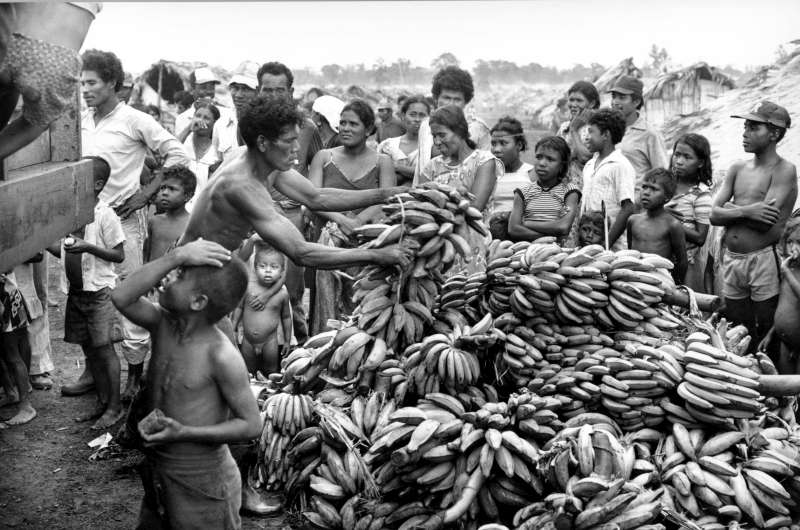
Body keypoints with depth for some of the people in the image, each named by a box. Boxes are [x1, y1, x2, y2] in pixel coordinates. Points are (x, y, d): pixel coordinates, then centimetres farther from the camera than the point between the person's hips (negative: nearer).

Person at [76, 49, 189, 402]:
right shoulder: (81, 121, 10)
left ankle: (135, 370, 9)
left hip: (123, 217, -6)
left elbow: (177, 155, -7)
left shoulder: (134, 121, -7)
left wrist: (146, 193, -10)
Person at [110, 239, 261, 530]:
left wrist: (184, 433, -25)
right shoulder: (163, 324, -6)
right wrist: (174, 256, -29)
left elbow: (251, 425, -19)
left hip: (201, 483, -6)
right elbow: (121, 297, -22)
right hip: (157, 472, 7)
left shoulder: (221, 356, -24)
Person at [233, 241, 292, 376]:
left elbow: (286, 317, 2)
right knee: (248, 371, 15)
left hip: (270, 340, -1)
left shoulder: (282, 293, -10)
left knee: (271, 371, 10)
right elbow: (239, 308, 3)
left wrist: (287, 340, 6)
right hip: (247, 340, 1)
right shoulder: (248, 287, -11)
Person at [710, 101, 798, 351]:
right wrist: (746, 211, -14)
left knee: (767, 334, 4)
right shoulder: (737, 169, 10)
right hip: (731, 259, 6)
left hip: (762, 259, -6)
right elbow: (714, 215, 2)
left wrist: (731, 208, -5)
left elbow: (765, 223, -18)